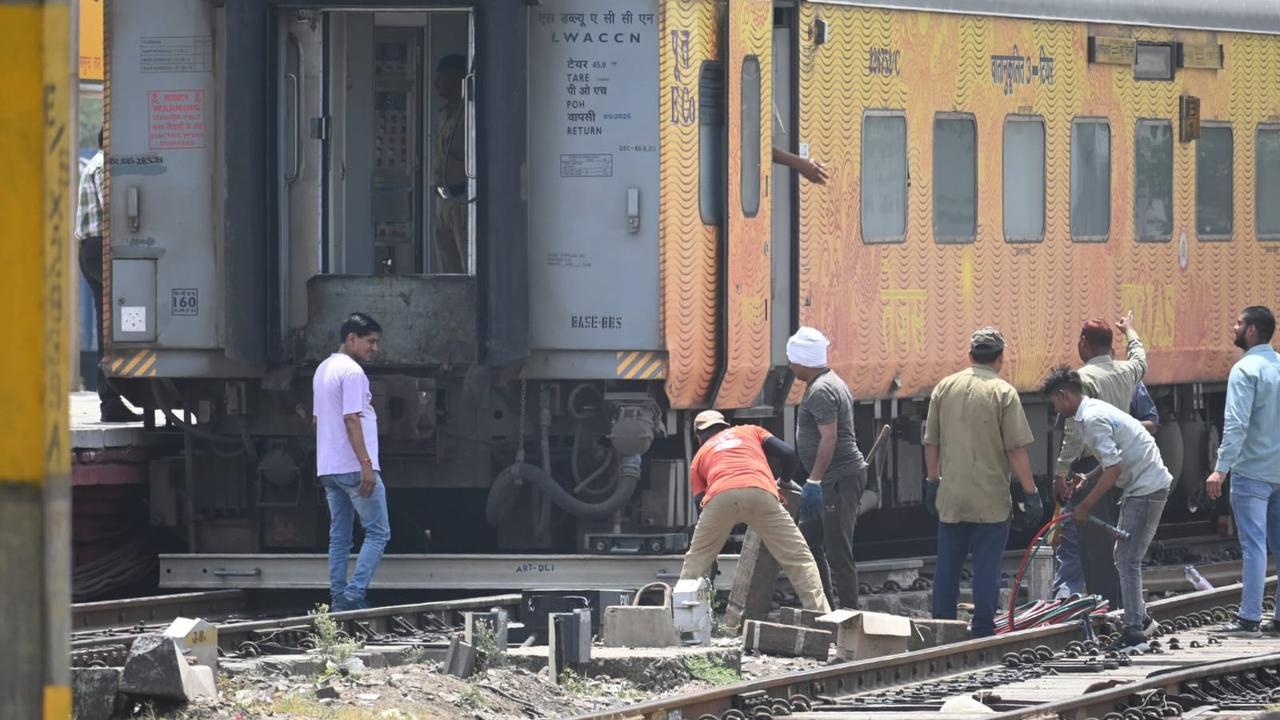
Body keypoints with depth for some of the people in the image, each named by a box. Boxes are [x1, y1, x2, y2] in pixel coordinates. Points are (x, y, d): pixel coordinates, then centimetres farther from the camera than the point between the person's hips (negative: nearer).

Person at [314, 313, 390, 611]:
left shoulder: (322, 370, 17)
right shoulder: (352, 372, -13)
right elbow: (351, 420, -20)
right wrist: (366, 464, -21)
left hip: (328, 468, 9)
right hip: (354, 467, -9)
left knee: (339, 537, 10)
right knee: (378, 533, -4)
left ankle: (338, 599, 8)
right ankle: (354, 594, -13)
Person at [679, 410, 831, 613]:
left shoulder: (700, 455, 35)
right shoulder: (751, 431, 35)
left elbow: (699, 499, 27)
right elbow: (788, 454, 23)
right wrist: (785, 481, 40)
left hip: (720, 497, 0)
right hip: (760, 492, 0)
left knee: (696, 560, 20)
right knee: (798, 559, 5)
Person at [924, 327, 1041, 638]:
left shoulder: (945, 388, 4)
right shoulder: (1003, 392, -8)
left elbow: (931, 443, 9)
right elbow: (1016, 449, -11)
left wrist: (933, 482, 21)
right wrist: (1030, 493, -6)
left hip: (951, 496, 4)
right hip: (991, 498, -4)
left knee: (947, 567, 11)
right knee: (986, 569, 2)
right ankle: (982, 632, 3)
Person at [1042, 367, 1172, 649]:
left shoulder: (1093, 419, -19)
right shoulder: (1094, 411, 14)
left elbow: (1113, 469, -23)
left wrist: (1085, 505, -17)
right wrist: (1088, 479, 7)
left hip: (1146, 488, -11)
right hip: (1141, 487, 11)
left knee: (1128, 560, -9)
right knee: (1124, 556, 17)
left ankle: (1134, 631, -7)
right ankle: (1141, 620, 23)